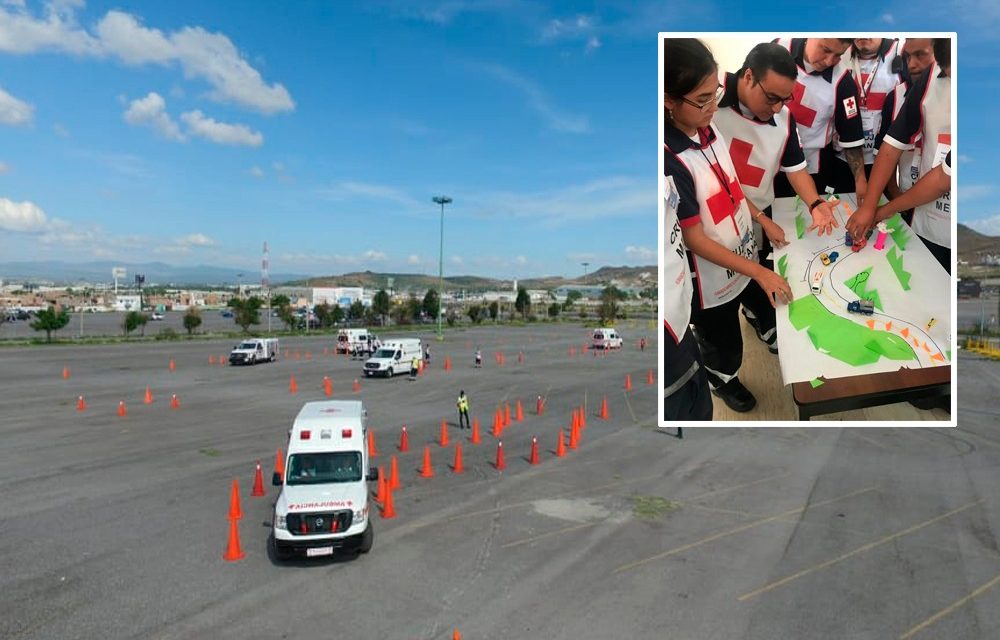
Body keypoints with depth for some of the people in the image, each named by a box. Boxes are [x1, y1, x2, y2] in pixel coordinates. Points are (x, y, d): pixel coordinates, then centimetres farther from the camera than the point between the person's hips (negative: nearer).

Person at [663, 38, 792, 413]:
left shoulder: (709, 131, -8)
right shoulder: (670, 161, -32)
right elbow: (694, 239, -27)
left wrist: (764, 220, 4)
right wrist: (759, 272, -24)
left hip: (744, 254, 7)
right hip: (711, 277, -6)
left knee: (770, 306, 31)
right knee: (722, 341, 20)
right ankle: (723, 380, 51)